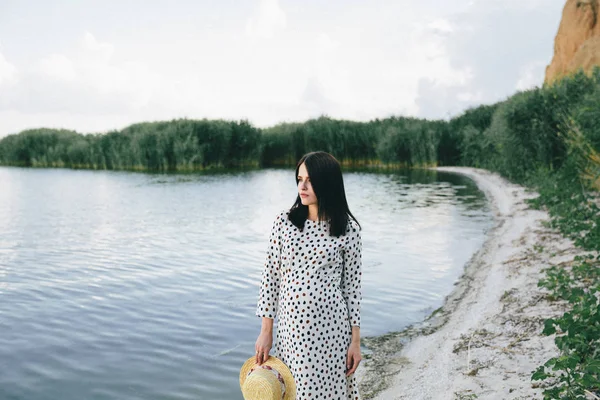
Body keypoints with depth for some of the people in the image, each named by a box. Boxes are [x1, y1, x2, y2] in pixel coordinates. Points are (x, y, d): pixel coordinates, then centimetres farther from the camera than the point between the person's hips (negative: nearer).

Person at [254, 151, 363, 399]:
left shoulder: (348, 229, -5)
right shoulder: (283, 222, -2)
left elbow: (352, 284, 0)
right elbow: (270, 275, 2)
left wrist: (356, 340, -1)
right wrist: (265, 331, 1)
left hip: (331, 326, -1)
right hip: (291, 326, 2)